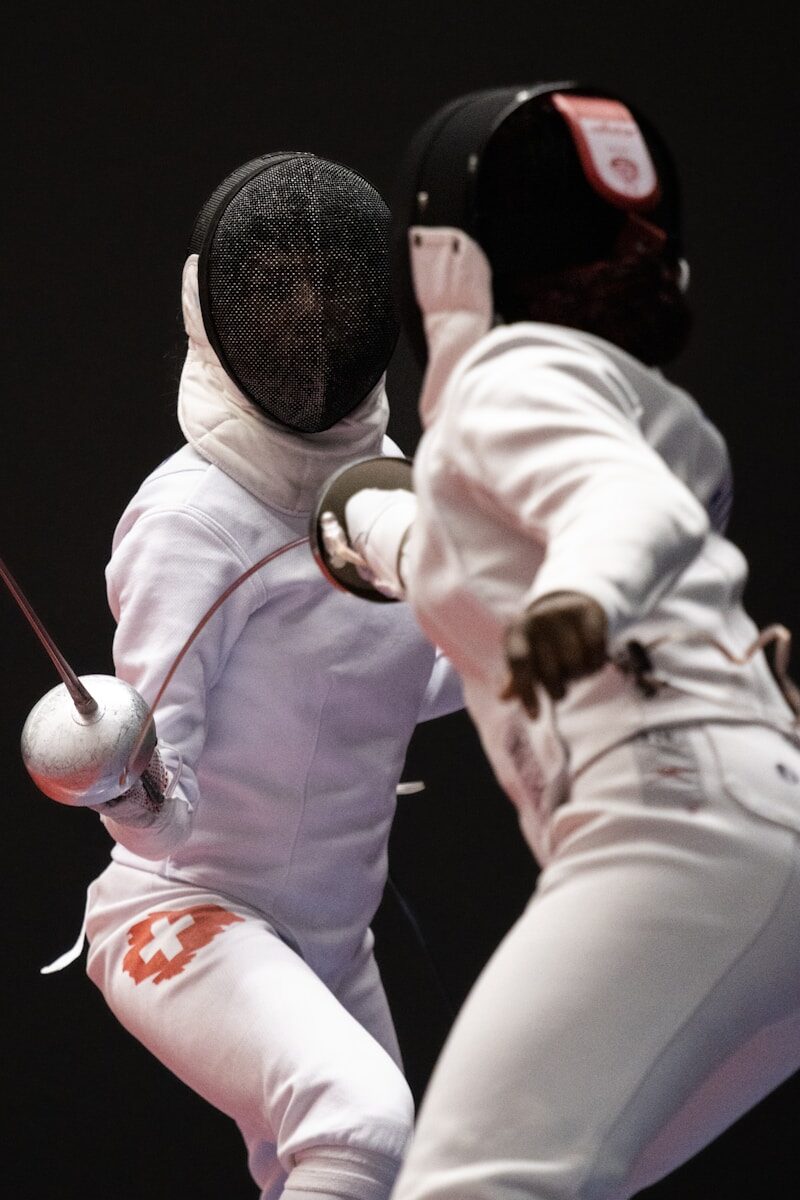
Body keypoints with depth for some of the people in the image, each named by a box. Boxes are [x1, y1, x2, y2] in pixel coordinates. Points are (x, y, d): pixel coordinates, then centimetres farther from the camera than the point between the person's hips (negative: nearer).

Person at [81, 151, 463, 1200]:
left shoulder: (376, 475, 2)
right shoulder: (195, 515, -20)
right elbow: (157, 806, -27)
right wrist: (131, 782, -47)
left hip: (325, 938, 9)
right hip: (190, 920, -9)